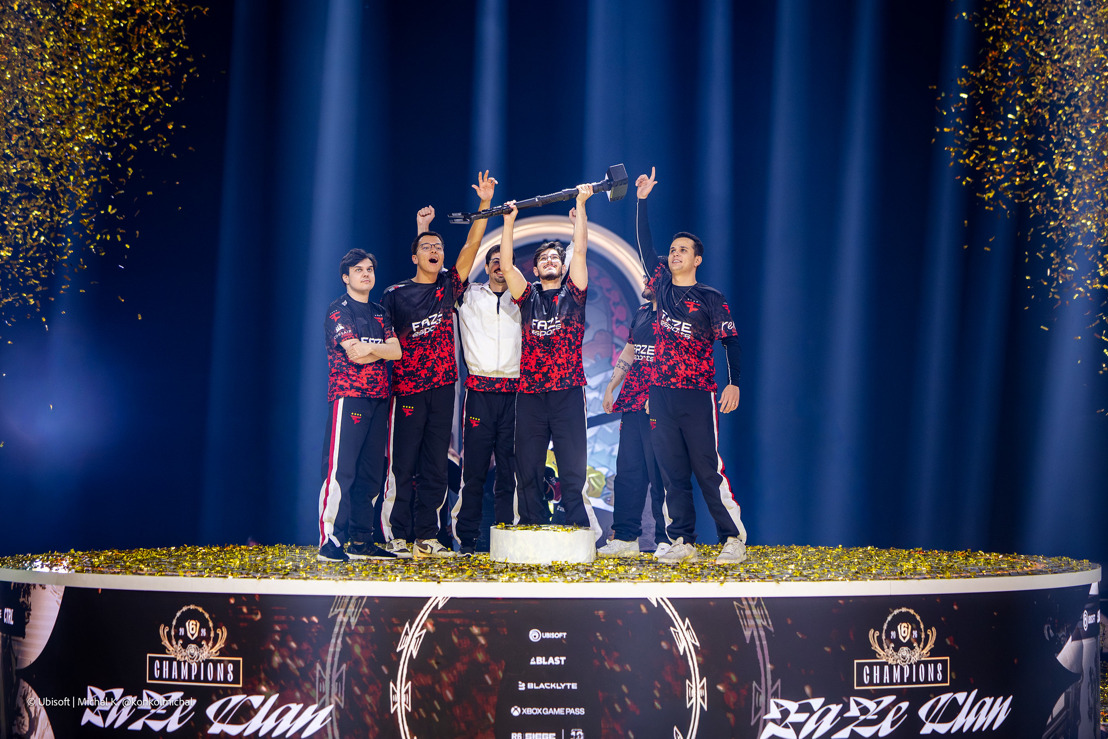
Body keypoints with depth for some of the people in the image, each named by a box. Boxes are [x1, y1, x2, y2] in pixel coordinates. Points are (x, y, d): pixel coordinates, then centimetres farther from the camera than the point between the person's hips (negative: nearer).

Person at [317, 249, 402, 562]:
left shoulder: (379, 313, 20)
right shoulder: (338, 310, 0)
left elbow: (397, 351, 4)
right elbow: (355, 355, -12)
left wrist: (369, 347, -11)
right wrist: (382, 349, 0)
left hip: (378, 398, 7)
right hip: (349, 396, -7)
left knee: (369, 474, 7)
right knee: (340, 471, -11)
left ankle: (361, 542, 13)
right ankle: (330, 542, -12)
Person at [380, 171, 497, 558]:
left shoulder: (448, 287, 11)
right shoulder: (396, 294, 3)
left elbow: (472, 245, 2)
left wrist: (485, 203, -7)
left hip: (443, 385, 4)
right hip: (408, 387, -3)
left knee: (435, 467, 5)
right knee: (403, 465, -3)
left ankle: (426, 537, 10)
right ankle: (398, 537, 3)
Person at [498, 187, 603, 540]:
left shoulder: (573, 293, 10)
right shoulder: (528, 296, 14)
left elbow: (580, 251, 1)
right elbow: (506, 265, 5)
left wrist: (580, 205, 0)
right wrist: (509, 222, 3)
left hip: (567, 392, -2)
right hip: (529, 393, 2)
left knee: (572, 468, -2)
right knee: (528, 470, 3)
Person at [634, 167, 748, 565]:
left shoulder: (710, 299, 1)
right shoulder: (663, 286, 12)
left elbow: (731, 341, -1)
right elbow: (645, 244, 11)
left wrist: (734, 383, -10)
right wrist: (642, 199, 7)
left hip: (698, 394, -4)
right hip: (661, 393, 4)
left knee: (709, 470, -6)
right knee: (672, 473, 4)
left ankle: (734, 540, 0)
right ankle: (682, 543, 8)